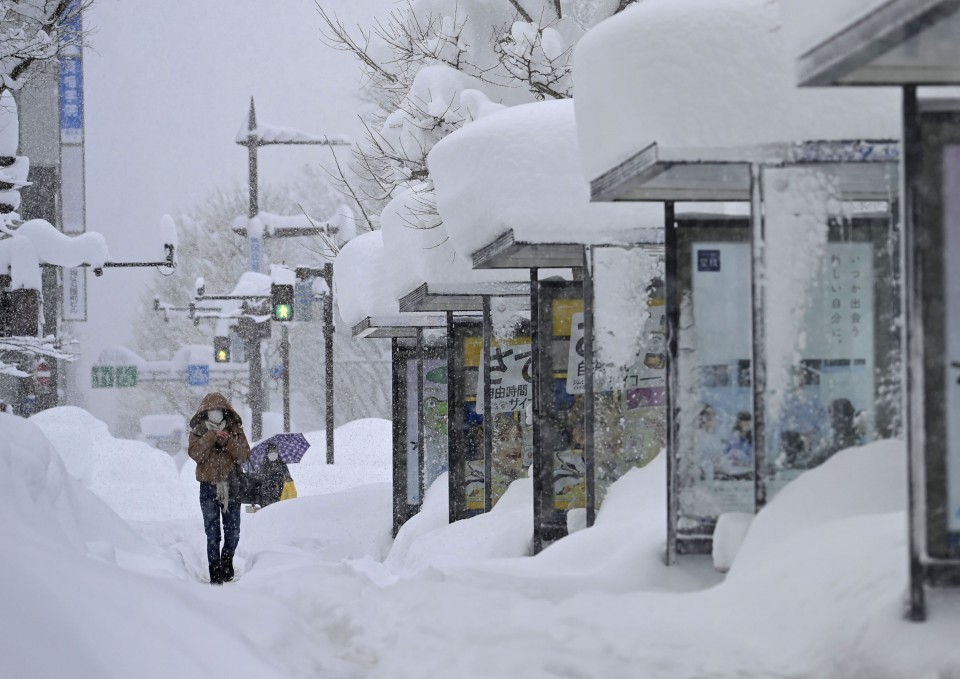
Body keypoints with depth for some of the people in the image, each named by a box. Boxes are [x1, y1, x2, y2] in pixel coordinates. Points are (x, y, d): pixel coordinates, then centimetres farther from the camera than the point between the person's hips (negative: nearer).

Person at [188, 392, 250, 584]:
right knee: (212, 533, -3)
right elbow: (195, 453, -12)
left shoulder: (234, 429, 5)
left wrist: (227, 441, -16)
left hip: (231, 487, 2)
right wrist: (211, 437, -19)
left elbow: (244, 455, -3)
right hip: (209, 487, -2)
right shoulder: (199, 430, 2)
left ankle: (227, 562, 31)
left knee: (233, 532, 9)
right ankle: (215, 573, 0)